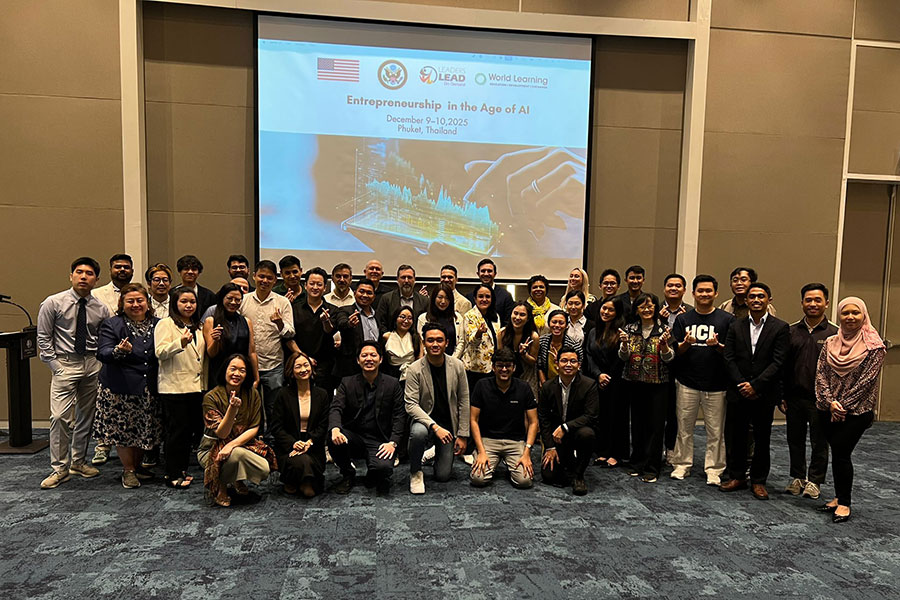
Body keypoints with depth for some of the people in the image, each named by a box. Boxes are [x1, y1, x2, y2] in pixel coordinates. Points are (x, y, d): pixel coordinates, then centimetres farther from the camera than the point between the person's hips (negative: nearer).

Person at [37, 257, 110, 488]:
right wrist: (55, 367, -7)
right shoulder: (53, 303, -4)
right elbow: (43, 338, -1)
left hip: (92, 365, 3)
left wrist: (100, 364, -2)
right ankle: (60, 468, 2)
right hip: (64, 364, -3)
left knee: (86, 416, 11)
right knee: (60, 417, -10)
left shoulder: (101, 309, 3)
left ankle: (78, 461, 26)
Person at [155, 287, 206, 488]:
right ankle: (172, 475, 7)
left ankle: (182, 470, 21)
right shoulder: (165, 324, -4)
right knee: (177, 431, -3)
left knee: (189, 430, 11)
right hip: (174, 387, -7)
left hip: (196, 386, 7)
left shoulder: (198, 327, 17)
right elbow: (160, 352, -16)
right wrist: (180, 343, -32)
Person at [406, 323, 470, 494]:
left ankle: (437, 453, 32)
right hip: (425, 420, -2)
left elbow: (464, 402, 0)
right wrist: (435, 427, -28)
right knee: (418, 432, -38)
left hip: (449, 426, 2)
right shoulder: (414, 370, -13)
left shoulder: (457, 366, -5)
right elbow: (411, 405, -17)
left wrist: (462, 435, -2)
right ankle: (415, 473, -10)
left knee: (442, 476, -3)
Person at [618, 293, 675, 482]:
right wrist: (624, 344, -17)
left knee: (656, 424, -1)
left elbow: (669, 358, -2)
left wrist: (664, 344, -21)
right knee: (637, 422, 8)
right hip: (634, 382, 2)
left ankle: (651, 468, 7)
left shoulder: (663, 329, 1)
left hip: (657, 383, -2)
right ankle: (637, 463, 21)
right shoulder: (629, 329, 6)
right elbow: (624, 357, 3)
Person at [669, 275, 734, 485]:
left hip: (716, 384, -1)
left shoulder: (727, 319, 4)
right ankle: (682, 464, 19)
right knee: (684, 427, 7)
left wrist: (717, 345, -18)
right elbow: (675, 351, 6)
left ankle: (714, 470, 15)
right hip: (687, 382, 1)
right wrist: (686, 343, -15)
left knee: (715, 430, 3)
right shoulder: (683, 319, 8)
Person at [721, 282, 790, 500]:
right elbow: (729, 358, 2)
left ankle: (758, 481, 22)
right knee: (735, 437, 7)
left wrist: (755, 385, -15)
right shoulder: (736, 325, 6)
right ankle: (737, 477, 22)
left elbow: (778, 362, -9)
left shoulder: (780, 327, -2)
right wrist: (741, 384, -10)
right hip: (738, 392, 2)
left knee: (762, 439, 9)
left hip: (764, 394, -2)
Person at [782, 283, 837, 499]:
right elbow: (783, 366, 6)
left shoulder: (835, 333, -5)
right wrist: (781, 396, 3)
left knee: (819, 443, 8)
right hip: (794, 398, 3)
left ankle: (814, 481, 23)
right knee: (795, 441, 13)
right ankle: (798, 478, 27)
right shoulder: (791, 331, 4)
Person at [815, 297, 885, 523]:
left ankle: (844, 503, 9)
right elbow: (820, 373, 2)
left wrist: (844, 405, -13)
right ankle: (840, 497, 24)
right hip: (829, 410, 4)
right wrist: (831, 402, -9)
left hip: (857, 411, -4)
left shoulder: (874, 346, -7)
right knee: (838, 453, 11)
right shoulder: (831, 343, 6)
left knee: (840, 453, -6)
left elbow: (867, 380, -12)